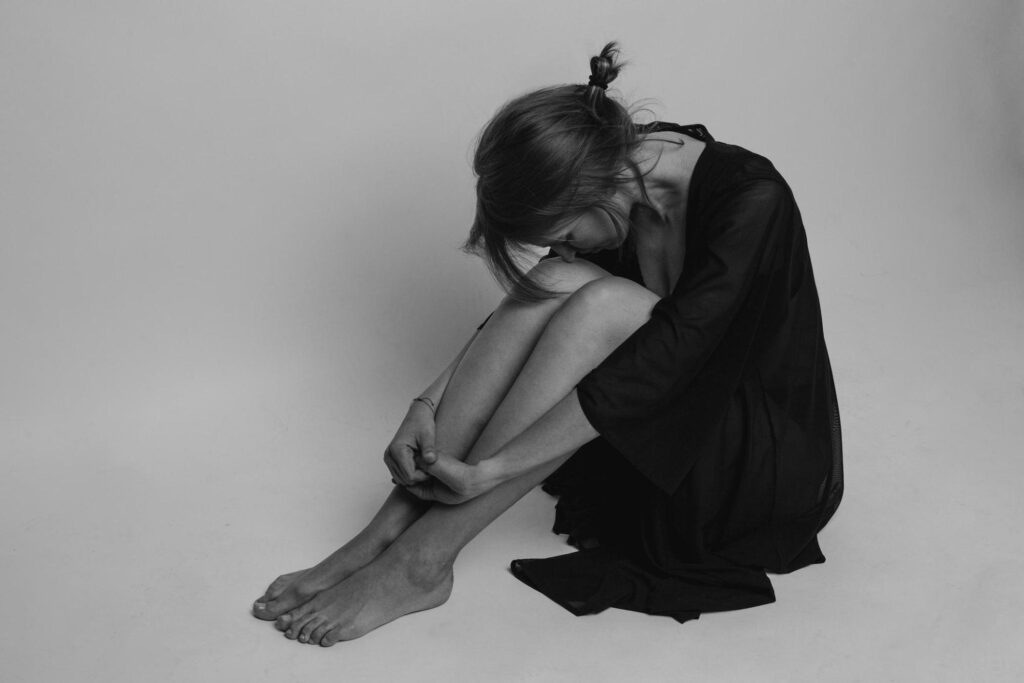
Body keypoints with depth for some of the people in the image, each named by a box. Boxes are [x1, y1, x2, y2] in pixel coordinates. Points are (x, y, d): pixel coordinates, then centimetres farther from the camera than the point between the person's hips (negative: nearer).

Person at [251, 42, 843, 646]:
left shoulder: (752, 201, -26)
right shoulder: (620, 168, -7)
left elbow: (661, 363, -33)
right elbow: (525, 313, -2)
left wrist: (490, 469, -33)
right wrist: (429, 405, -17)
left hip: (774, 471, -6)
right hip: (662, 442, 6)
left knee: (600, 304, -31)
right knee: (555, 288, -21)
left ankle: (420, 560, -25)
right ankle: (387, 532, -21)